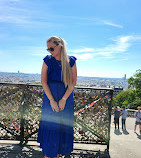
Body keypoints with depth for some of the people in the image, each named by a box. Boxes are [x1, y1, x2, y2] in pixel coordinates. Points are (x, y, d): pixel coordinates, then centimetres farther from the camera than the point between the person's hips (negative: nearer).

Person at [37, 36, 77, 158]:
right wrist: (52, 100, -12)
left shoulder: (71, 61, -5)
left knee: (63, 124, 5)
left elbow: (73, 82, -5)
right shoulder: (47, 60, -3)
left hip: (66, 96, 0)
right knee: (49, 123, 2)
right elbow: (43, 81, -6)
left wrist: (64, 99, -12)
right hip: (50, 95, 0)